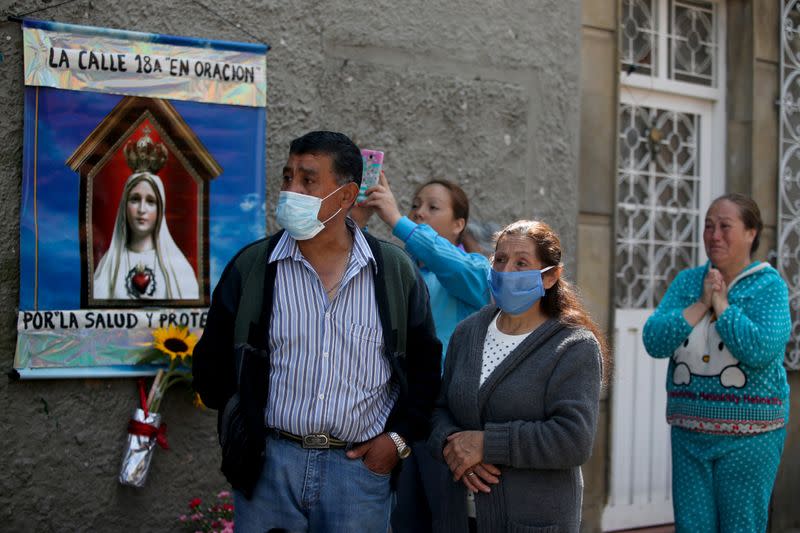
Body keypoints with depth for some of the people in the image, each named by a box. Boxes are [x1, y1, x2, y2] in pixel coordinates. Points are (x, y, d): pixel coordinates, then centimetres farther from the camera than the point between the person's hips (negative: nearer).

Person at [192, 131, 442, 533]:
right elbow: (212, 362, 7)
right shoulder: (250, 267, 0)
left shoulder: (395, 271, 1)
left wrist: (399, 438, 0)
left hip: (362, 466, 0)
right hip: (268, 464, 0)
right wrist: (244, 428, 4)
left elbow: (424, 364, 8)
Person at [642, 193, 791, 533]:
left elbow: (761, 350, -21)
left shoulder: (769, 286, -5)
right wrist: (701, 305, -11)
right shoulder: (687, 282, 8)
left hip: (748, 437, -4)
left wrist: (721, 304, -13)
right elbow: (653, 341, -4)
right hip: (689, 432, 4)